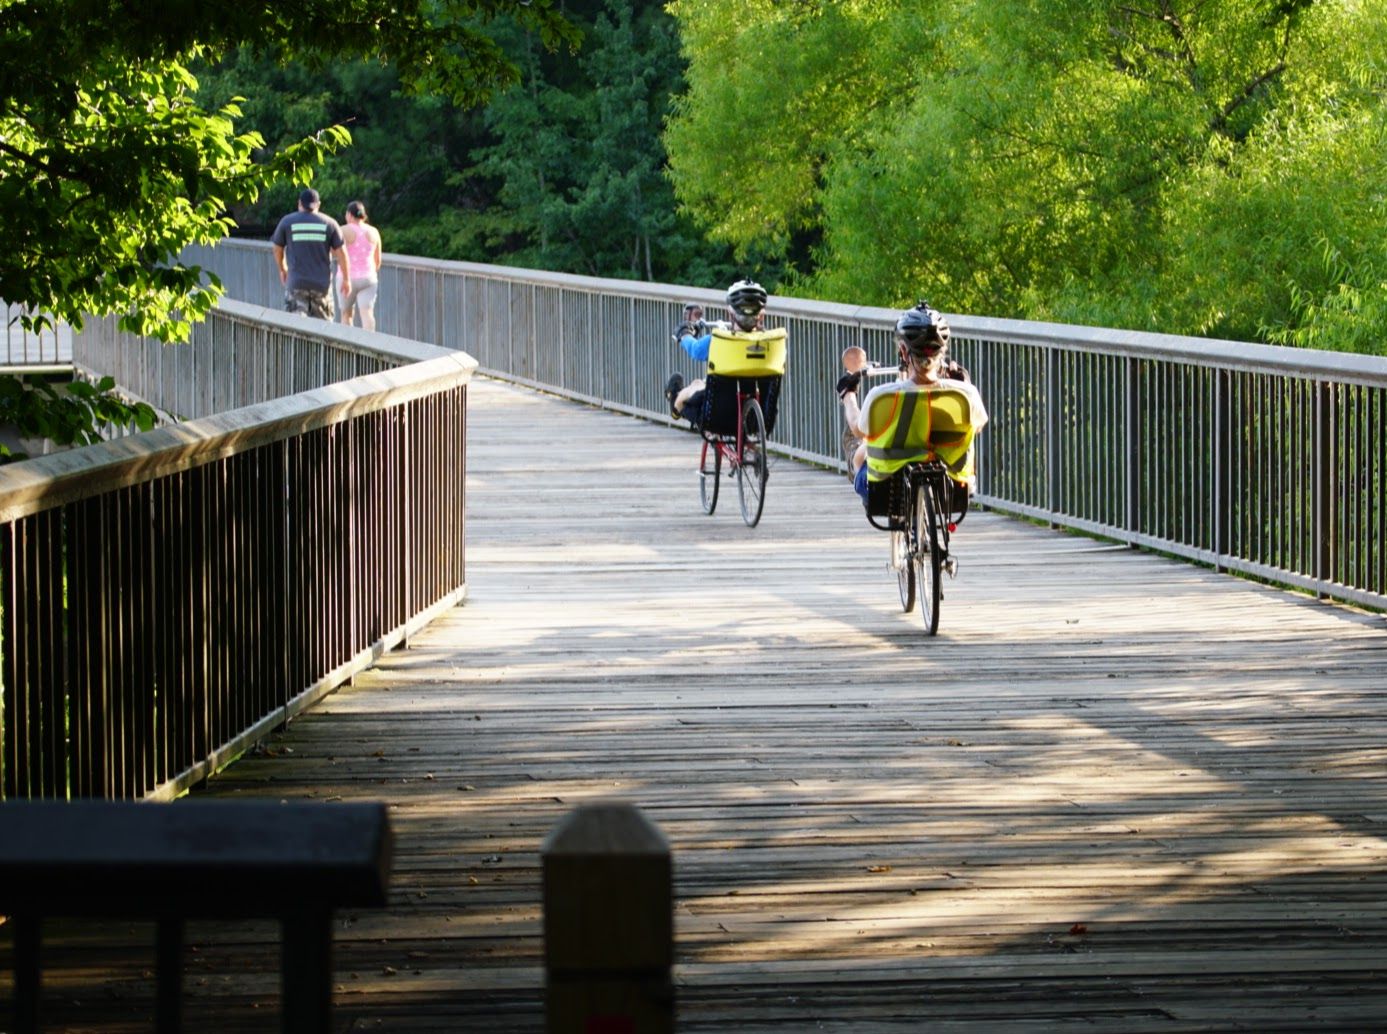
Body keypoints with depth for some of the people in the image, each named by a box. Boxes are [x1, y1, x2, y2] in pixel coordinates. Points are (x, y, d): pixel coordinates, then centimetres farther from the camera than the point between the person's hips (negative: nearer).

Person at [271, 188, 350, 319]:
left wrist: (282, 270, 27)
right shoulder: (329, 223, 2)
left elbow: (278, 250, 10)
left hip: (296, 282, -1)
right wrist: (346, 279, 10)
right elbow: (341, 252, 1)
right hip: (322, 283, 1)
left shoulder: (287, 221, 2)